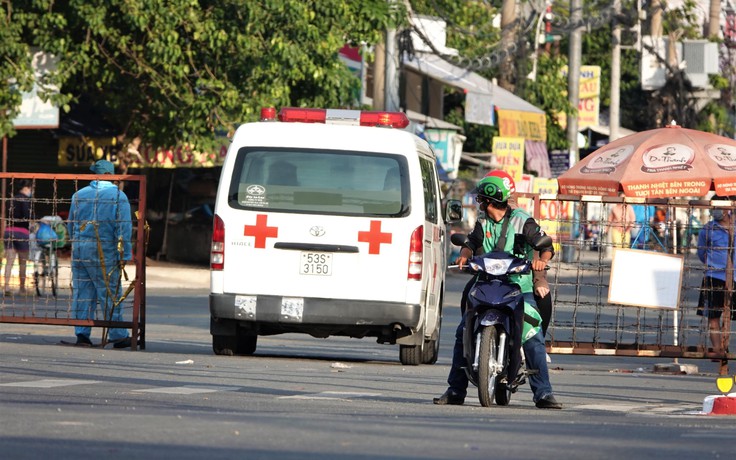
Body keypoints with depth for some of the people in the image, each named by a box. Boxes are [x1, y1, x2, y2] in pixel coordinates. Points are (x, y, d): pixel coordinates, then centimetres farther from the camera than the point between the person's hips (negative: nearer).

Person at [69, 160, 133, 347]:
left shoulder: (79, 195, 10)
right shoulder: (118, 196, -4)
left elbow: (71, 224, 17)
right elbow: (124, 228, -7)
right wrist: (125, 254, -6)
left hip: (79, 248, 4)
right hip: (104, 251, -4)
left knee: (82, 291, 7)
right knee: (109, 293, 0)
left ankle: (82, 333, 4)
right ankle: (118, 335, 3)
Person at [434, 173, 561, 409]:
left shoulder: (522, 221, -3)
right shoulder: (482, 224, 15)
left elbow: (546, 246, -6)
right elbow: (471, 243, 8)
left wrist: (542, 259, -28)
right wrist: (464, 255, -16)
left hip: (520, 287, -5)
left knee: (534, 338, -15)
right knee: (462, 333, -2)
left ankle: (543, 393, -13)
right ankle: (456, 390, 4)